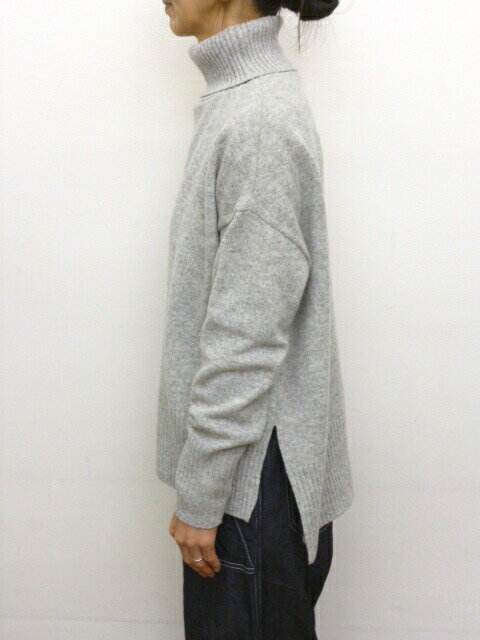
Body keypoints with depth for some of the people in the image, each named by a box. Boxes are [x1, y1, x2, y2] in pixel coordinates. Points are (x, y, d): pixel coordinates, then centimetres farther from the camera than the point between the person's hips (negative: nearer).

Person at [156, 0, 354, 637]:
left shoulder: (261, 120, -21)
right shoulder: (240, 98, 8)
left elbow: (247, 338, -22)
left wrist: (199, 497, -15)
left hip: (253, 470, -9)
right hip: (242, 455, 9)